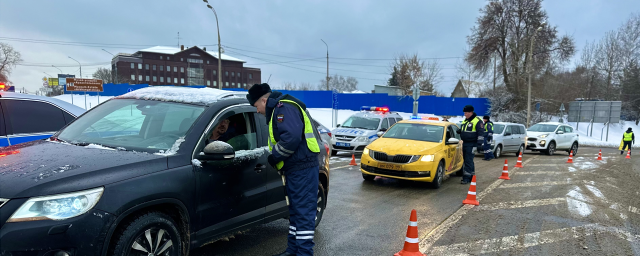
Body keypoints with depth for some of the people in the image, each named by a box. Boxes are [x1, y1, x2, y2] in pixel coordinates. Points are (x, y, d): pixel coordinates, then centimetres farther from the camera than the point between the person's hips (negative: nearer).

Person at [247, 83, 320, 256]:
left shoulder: (284, 107, -14)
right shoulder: (278, 110, 20)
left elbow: (291, 138, -27)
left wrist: (275, 156, -15)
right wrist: (275, 158, 13)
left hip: (302, 168, -11)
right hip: (296, 169, 11)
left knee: (303, 211, -6)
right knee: (295, 210, 17)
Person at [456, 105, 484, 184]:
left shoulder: (477, 121, -9)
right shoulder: (465, 121, 17)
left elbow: (481, 133, -12)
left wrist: (479, 144, -19)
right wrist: (460, 131, 7)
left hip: (471, 144, -9)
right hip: (465, 143, 9)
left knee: (468, 161, -10)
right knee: (467, 160, 13)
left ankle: (466, 178, -9)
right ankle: (472, 176, 23)